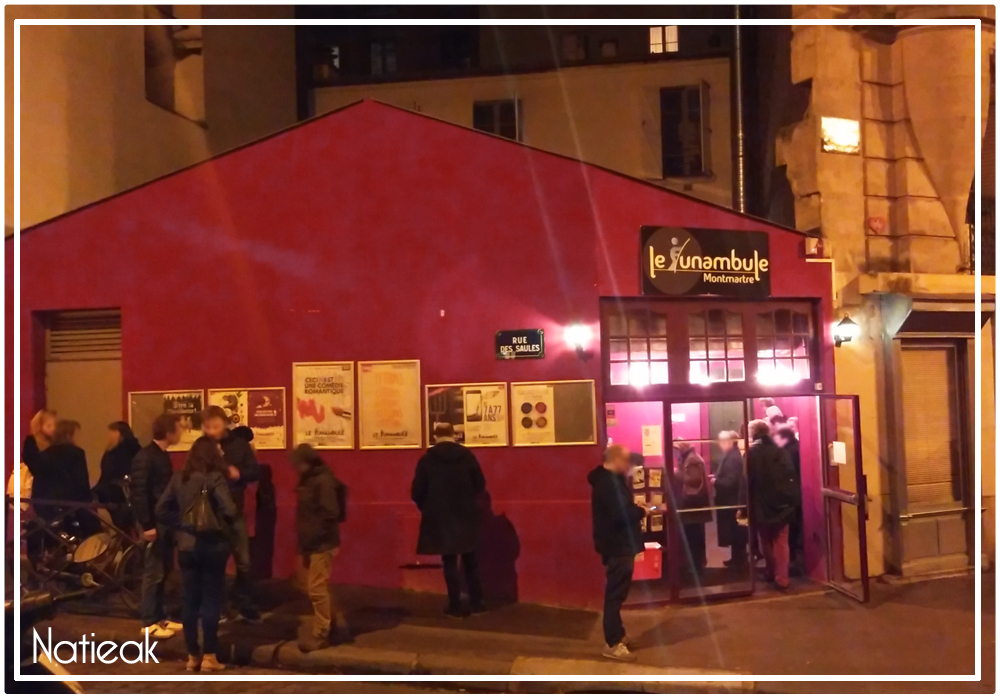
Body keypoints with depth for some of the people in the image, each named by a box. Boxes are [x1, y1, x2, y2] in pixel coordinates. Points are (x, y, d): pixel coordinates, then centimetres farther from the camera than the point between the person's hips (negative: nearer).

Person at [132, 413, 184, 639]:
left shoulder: (163, 455, 11)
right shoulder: (145, 456, -16)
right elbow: (138, 492, -19)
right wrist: (147, 525, -20)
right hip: (154, 523, -9)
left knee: (164, 571, 13)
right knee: (153, 573, -2)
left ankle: (160, 617, 23)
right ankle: (149, 623, 7)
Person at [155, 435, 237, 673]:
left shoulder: (179, 478, 3)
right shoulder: (214, 477, -12)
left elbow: (161, 510, 4)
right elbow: (230, 510, -21)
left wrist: (180, 525, 8)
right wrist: (223, 523, -1)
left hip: (186, 546, 5)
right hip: (212, 546, -4)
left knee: (189, 601, 10)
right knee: (212, 600, 4)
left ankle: (192, 655, 18)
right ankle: (209, 656, 7)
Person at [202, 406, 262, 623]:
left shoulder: (239, 444, -1)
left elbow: (255, 472, 0)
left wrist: (239, 474, -18)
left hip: (234, 511, 1)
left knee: (243, 562, 6)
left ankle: (245, 607, 19)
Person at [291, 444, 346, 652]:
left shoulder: (323, 481, -15)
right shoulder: (308, 480, 14)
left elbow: (330, 513, -22)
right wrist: (304, 543, 14)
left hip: (322, 544, -10)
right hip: (312, 544, 10)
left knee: (317, 589, -6)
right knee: (321, 588, 15)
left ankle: (321, 634, 1)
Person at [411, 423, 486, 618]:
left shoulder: (427, 460, -5)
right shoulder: (467, 455, -2)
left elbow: (417, 492, -5)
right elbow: (480, 485, 2)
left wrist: (429, 508, 13)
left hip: (440, 518, -1)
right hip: (466, 516, 1)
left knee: (449, 562, 6)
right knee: (470, 561, 13)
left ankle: (456, 606, 7)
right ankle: (476, 603, 15)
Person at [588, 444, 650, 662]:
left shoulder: (610, 480, 13)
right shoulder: (608, 483, -21)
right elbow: (620, 515, -29)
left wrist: (636, 509, 2)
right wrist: (641, 511, -13)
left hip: (618, 545, 11)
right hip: (617, 546, -11)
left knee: (616, 593, 17)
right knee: (615, 594, -4)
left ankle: (617, 636, 27)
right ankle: (613, 643, 3)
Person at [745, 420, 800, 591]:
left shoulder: (751, 454, -6)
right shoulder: (781, 452, 2)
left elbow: (746, 482, -9)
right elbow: (791, 478, 1)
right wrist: (793, 501, 6)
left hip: (761, 506, -2)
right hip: (781, 504, 2)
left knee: (766, 542, 16)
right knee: (781, 542, 5)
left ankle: (770, 573, 26)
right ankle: (781, 579, -1)